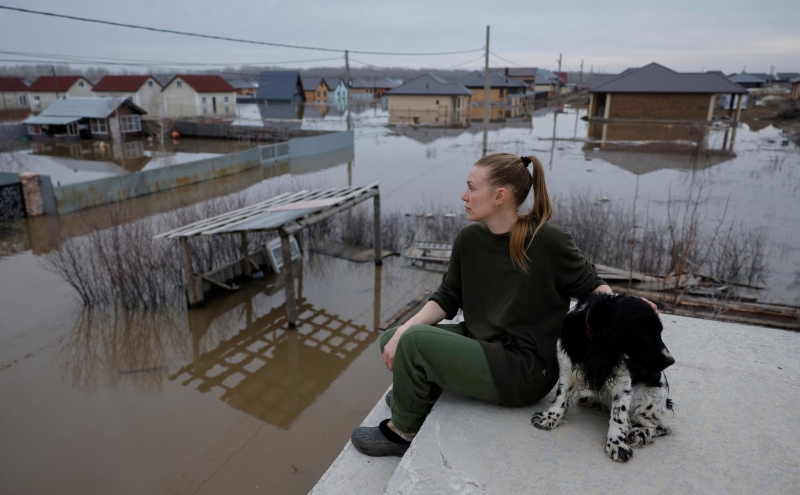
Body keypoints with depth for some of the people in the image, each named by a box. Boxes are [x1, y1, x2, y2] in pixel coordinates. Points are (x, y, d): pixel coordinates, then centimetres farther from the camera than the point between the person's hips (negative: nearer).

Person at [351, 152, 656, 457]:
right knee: (392, 340, 1)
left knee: (414, 342, -20)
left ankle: (403, 431, 7)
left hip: (525, 372, -6)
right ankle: (419, 392, 31)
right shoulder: (469, 239, -2)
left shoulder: (548, 242, -18)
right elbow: (446, 298, 3)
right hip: (481, 344, 7)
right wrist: (403, 331, -10)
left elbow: (592, 287, -5)